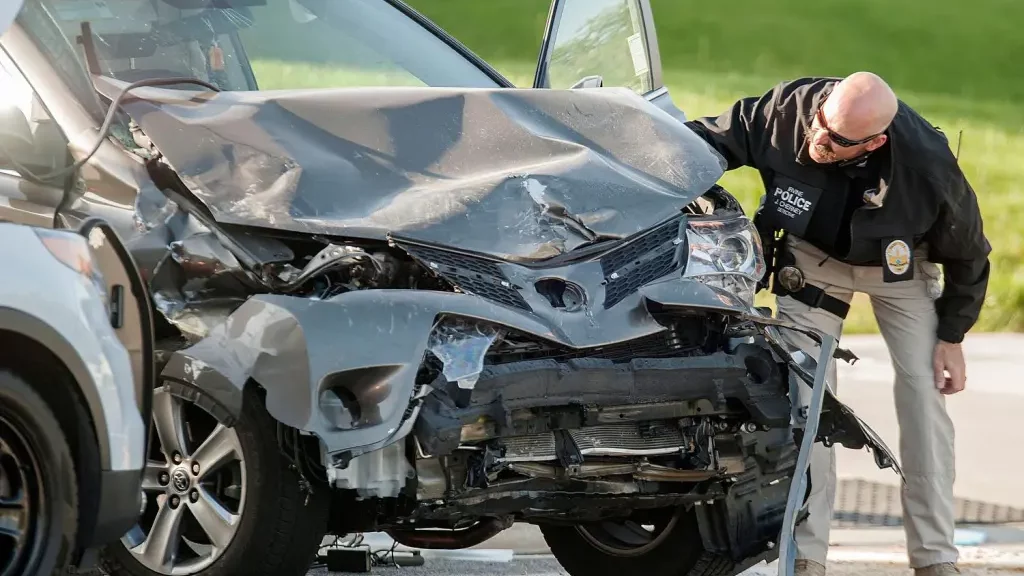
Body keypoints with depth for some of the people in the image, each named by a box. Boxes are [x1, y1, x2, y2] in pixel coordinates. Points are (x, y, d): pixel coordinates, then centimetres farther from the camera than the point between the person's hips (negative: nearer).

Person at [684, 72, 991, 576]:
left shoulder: (927, 165, -35)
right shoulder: (791, 107, -33)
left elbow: (966, 253, -16)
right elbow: (718, 136, -14)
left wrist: (951, 336, -10)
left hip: (900, 266, -1)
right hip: (812, 258, 2)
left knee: (923, 392, -10)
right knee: (805, 394, -7)